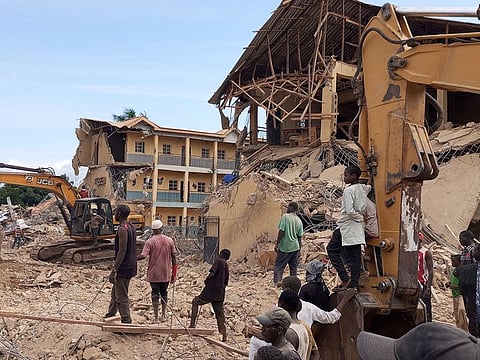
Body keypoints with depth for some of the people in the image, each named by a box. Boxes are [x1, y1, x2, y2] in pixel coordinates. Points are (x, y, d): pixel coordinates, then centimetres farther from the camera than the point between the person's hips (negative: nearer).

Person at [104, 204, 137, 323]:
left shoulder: (122, 229, -18)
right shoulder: (131, 227, 12)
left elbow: (122, 251, -23)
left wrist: (114, 271, -22)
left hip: (123, 268, -10)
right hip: (130, 267, 10)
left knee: (122, 298, -3)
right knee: (115, 293, 22)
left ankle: (126, 322, 2)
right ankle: (110, 316, 33)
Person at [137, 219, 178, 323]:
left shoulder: (150, 241, -10)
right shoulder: (169, 240, -1)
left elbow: (143, 256, -21)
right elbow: (174, 257, 1)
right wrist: (174, 274, 7)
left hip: (154, 273, -3)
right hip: (166, 273, 3)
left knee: (155, 293, 4)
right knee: (164, 293, 16)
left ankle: (156, 317, 5)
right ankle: (164, 315, 25)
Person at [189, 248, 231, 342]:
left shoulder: (218, 261, -6)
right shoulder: (226, 265, 16)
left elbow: (212, 273, -19)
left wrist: (206, 280, -2)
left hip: (211, 290, -7)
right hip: (220, 294, 7)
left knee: (195, 302, 10)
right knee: (220, 313, 10)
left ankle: (192, 324, 3)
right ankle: (224, 334, 4)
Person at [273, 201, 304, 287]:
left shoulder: (285, 216, -10)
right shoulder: (299, 221, 6)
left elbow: (281, 232, -15)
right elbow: (299, 237, 8)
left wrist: (277, 244, -8)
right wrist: (299, 249, 15)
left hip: (284, 247, -5)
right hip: (295, 247, 5)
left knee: (278, 265, 3)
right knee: (293, 267, 13)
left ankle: (277, 281, -9)